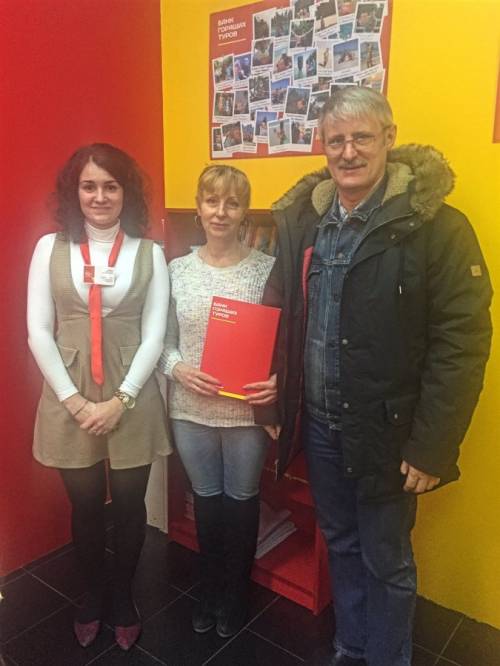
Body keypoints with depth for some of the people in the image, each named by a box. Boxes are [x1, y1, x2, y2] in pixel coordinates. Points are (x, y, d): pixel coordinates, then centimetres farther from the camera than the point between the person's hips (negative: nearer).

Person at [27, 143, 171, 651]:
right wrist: (75, 400, -9)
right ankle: (91, 596, 41)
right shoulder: (50, 248, 1)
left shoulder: (149, 253, -1)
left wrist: (120, 400, -11)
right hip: (69, 400, 1)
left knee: (129, 506, 12)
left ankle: (124, 597, 39)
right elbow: (38, 332, -2)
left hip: (132, 400, 0)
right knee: (85, 507, 15)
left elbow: (154, 335, -4)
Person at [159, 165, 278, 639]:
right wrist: (179, 369, -14)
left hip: (248, 408, -2)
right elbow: (163, 340, 5)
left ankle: (235, 595, 43)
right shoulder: (176, 270, 0)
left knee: (241, 501, 17)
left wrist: (278, 379, -21)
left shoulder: (268, 269, -8)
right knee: (206, 500, 20)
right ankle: (209, 591, 45)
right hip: (190, 408, 2)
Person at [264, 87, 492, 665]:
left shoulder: (434, 225, -14)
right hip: (317, 422, 5)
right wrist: (275, 394, 2)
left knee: (386, 562, 15)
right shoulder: (300, 217, 1)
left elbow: (461, 343, -15)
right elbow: (278, 314, 8)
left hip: (385, 432, -5)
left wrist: (432, 448, -16)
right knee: (341, 547, 24)